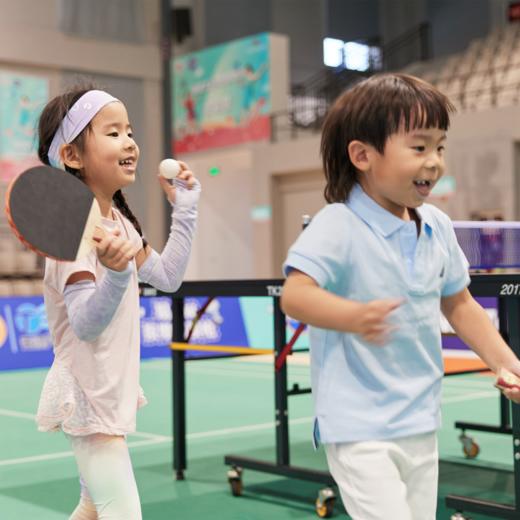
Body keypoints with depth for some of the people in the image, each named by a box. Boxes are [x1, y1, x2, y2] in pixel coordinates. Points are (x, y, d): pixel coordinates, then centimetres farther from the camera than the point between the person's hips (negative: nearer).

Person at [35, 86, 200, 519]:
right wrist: (116, 273, -45)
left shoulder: (119, 223, 7)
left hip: (112, 393, 10)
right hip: (89, 398, -10)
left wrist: (185, 211, 14)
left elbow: (167, 276, 16)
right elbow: (86, 324, -28)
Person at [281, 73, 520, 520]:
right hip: (360, 429, -7)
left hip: (421, 424, 8)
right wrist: (354, 316, -47)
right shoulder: (338, 227, -17)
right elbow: (295, 295, -30)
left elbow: (458, 303, 18)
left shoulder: (437, 227, 5)